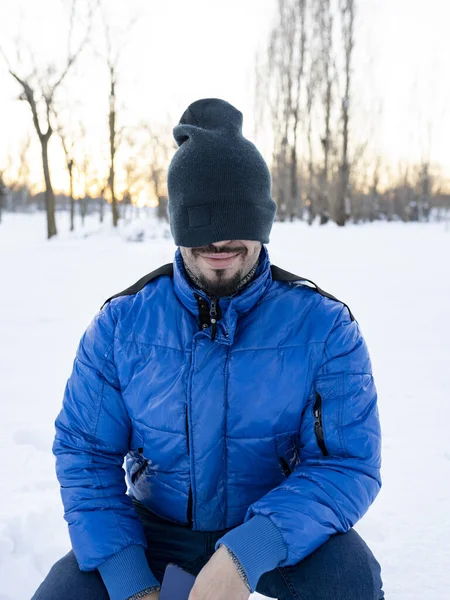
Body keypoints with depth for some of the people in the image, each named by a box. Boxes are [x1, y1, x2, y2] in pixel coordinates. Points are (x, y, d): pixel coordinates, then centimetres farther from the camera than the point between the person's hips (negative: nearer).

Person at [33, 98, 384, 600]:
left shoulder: (324, 326, -15)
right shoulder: (120, 323, -10)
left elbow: (348, 462, -18)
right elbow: (84, 451, -7)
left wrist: (246, 555, -34)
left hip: (278, 532, -1)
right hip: (156, 525, 2)